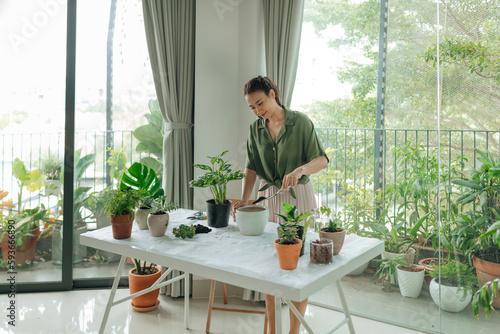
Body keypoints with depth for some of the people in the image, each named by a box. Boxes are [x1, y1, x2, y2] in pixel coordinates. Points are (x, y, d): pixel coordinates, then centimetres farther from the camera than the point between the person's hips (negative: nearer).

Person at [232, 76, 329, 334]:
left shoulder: (300, 122, -9)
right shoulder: (255, 129, 4)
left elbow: (322, 159, -11)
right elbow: (252, 167, 3)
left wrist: (300, 169, -32)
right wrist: (244, 199, -11)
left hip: (299, 197, -4)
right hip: (269, 197, 4)